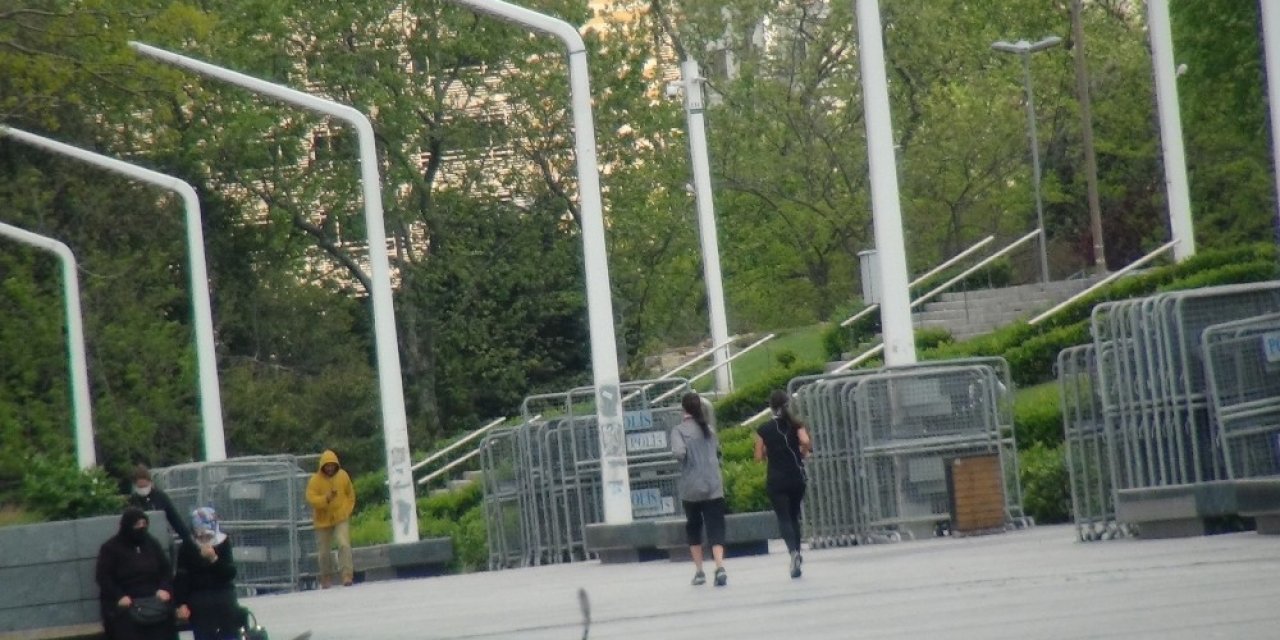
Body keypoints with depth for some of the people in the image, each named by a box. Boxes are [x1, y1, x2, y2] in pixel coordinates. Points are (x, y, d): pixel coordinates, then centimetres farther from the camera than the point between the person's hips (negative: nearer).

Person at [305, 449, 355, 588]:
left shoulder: (343, 476, -4)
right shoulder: (315, 480, -12)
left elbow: (351, 495, 9)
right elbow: (311, 498, -18)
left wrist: (347, 510, 1)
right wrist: (326, 499, -33)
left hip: (341, 518, 0)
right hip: (323, 520, 0)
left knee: (344, 544, -22)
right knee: (324, 551, 11)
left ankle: (347, 575, -24)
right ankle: (325, 579, 32)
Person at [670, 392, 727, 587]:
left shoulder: (679, 430, -6)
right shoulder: (709, 429, 9)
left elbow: (679, 452, -20)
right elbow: (718, 451, 15)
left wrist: (683, 459, 0)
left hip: (691, 488, -2)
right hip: (714, 486, 2)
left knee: (693, 527, 15)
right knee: (716, 528, -3)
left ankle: (699, 571, 17)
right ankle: (720, 567, -24)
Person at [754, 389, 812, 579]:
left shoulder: (764, 430, -1)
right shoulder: (796, 425, 0)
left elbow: (759, 457, -3)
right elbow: (806, 442, -18)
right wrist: (803, 452, 2)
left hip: (776, 480, -2)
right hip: (797, 477, 2)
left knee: (783, 518, -5)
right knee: (794, 516, 18)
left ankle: (793, 551, -29)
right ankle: (797, 553, 18)